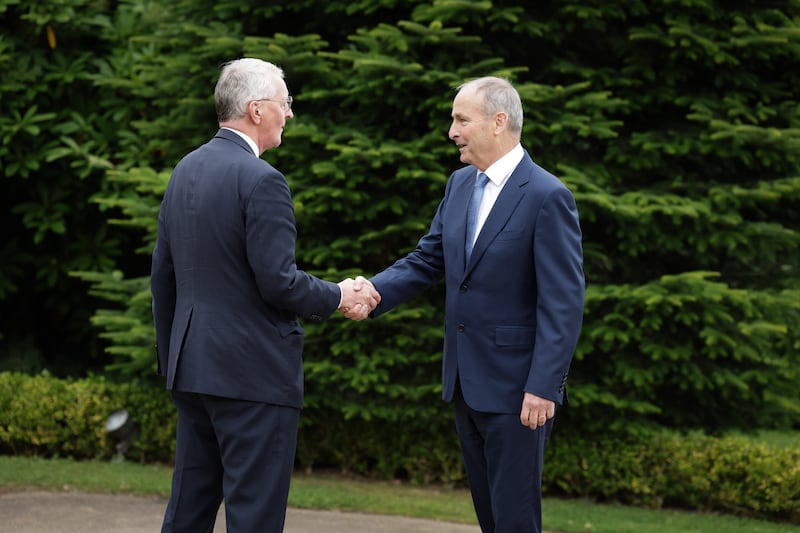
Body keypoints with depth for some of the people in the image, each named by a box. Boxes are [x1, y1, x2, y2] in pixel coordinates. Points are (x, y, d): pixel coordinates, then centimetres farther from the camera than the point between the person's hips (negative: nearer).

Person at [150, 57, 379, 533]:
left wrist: (170, 358, 22)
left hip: (193, 368, 8)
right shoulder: (262, 180, -15)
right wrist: (337, 298, -2)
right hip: (254, 370, -8)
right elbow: (279, 282, -19)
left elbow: (163, 276, 15)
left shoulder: (185, 171, 10)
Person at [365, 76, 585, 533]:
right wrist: (374, 291, -7)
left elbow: (564, 303, -17)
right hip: (465, 379, 8)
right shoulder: (460, 184, 9)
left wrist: (543, 387, -21)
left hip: (516, 387, -8)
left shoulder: (547, 196, -15)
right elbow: (427, 260, 12)